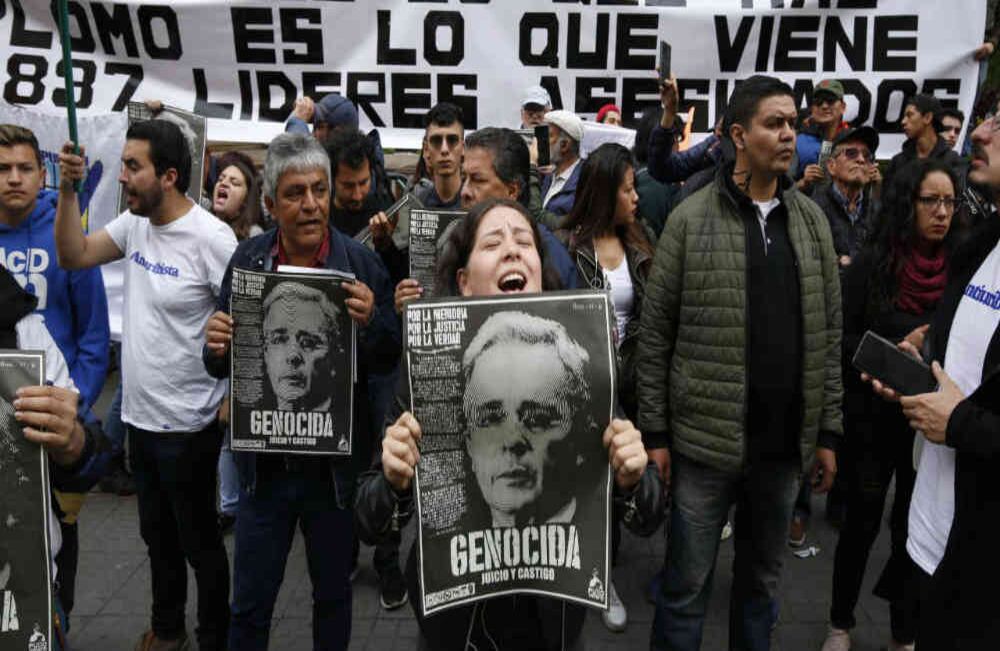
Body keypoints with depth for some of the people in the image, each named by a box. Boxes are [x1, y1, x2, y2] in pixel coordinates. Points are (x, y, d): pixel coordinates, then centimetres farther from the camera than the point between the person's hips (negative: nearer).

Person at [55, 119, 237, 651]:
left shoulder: (210, 238, -21)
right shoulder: (135, 223, 2)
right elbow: (73, 257, 10)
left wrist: (230, 407, -18)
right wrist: (68, 191, -3)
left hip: (187, 425, -7)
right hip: (139, 416, 8)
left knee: (198, 540, 10)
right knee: (156, 534, 23)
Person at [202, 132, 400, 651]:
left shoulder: (361, 262, -9)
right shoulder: (246, 259, -3)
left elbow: (390, 360, -6)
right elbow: (220, 365, 2)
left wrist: (369, 321, -26)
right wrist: (216, 345, -20)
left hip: (334, 458, -1)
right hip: (264, 458, 1)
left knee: (333, 594, 18)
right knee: (249, 605, 14)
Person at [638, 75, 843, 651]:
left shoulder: (812, 220, 7)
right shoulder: (692, 219, -5)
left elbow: (829, 336, 9)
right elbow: (655, 335, -4)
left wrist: (829, 432, 6)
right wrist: (655, 433, -6)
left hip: (785, 443, 4)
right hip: (705, 441, -3)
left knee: (763, 581, 18)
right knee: (687, 585, 7)